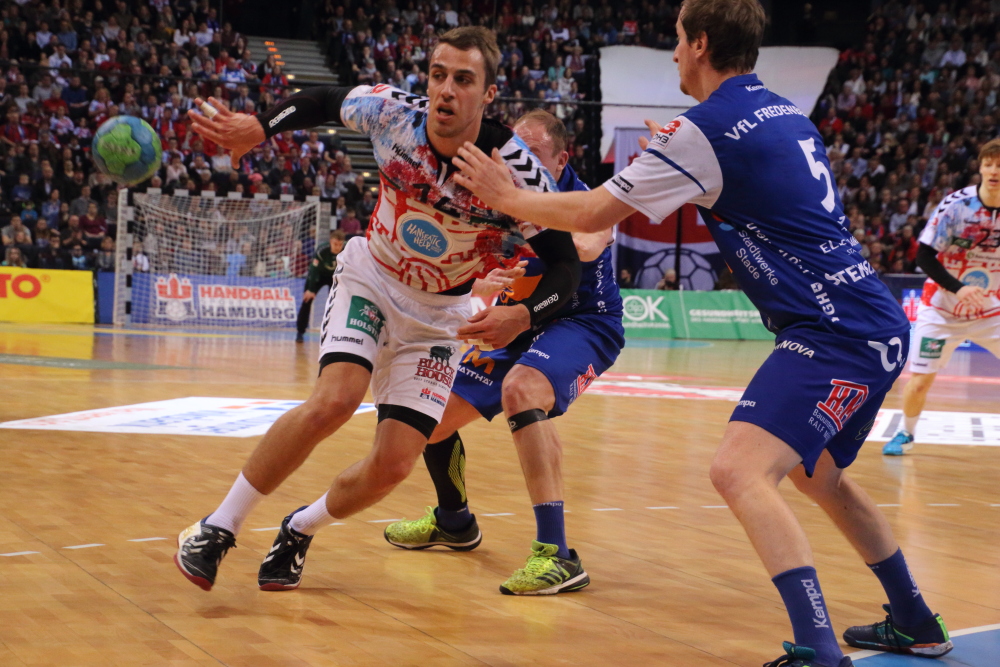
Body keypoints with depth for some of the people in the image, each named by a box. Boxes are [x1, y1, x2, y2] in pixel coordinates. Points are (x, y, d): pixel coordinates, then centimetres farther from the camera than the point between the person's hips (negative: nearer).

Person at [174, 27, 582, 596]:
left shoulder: (517, 171, -25)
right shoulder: (392, 112, -20)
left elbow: (566, 264, -19)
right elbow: (326, 101, 2)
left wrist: (524, 315, -37)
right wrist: (259, 127, -10)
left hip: (438, 315, 1)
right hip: (371, 278, 0)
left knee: (393, 466, -10)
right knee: (334, 401, -28)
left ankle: (301, 529, 20)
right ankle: (219, 528, -13)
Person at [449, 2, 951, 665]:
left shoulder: (704, 129, -11)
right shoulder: (788, 114, 15)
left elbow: (591, 214, -7)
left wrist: (505, 195, 9)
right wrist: (675, 161, 30)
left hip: (835, 333, -9)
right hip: (878, 327, 9)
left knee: (741, 470, -20)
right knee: (818, 473, 27)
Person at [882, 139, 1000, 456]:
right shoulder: (956, 204, -17)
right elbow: (925, 255, -15)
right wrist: (957, 288, -27)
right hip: (942, 308, -2)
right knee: (920, 380, -2)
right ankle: (906, 433, 24)